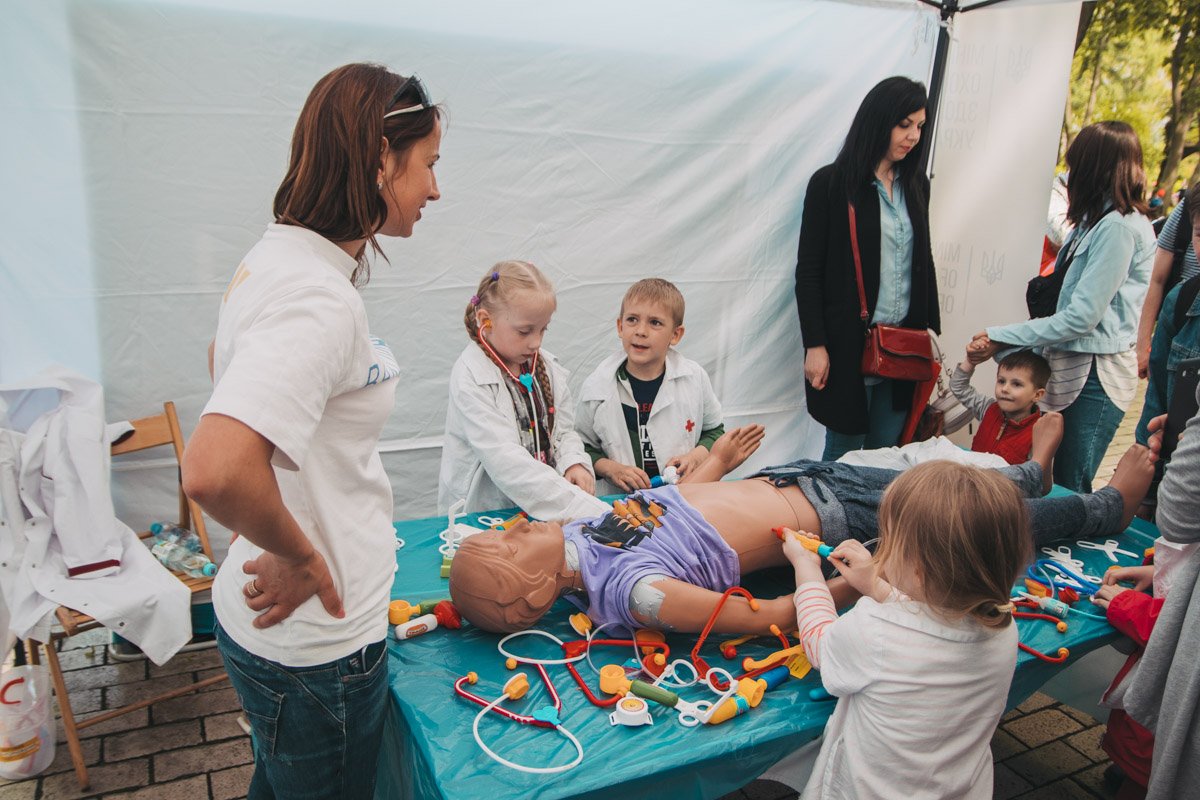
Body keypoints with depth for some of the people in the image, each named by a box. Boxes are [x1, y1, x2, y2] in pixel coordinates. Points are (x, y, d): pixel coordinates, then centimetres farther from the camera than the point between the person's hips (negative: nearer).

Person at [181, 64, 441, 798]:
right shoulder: (320, 299, -29)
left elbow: (232, 365, 21)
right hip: (315, 641, -9)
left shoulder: (280, 257, 3)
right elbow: (215, 471, -43)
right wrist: (300, 556, -23)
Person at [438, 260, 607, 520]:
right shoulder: (470, 378, -12)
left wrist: (573, 462, -9)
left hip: (545, 508, 4)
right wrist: (584, 507, -27)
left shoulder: (546, 366, 7)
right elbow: (504, 460, -21)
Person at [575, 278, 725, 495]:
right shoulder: (597, 387, -1)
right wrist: (611, 469, -8)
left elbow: (714, 431, 17)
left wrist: (696, 456, -2)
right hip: (621, 502, 0)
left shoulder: (695, 377, 3)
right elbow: (583, 448, 9)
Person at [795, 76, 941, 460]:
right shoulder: (831, 183, -6)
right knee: (844, 450, 4)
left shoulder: (916, 184, 10)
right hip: (849, 342, -5)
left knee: (886, 451, 11)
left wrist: (932, 329, 13)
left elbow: (924, 261, 17)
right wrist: (814, 344, -12)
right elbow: (808, 270, -8)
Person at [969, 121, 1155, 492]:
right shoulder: (1098, 221, 13)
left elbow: (1082, 316, -20)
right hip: (1073, 368, 8)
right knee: (1062, 484, 11)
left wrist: (1001, 338, -16)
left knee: (1070, 489, -2)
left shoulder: (1119, 227, -16)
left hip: (1096, 376, -8)